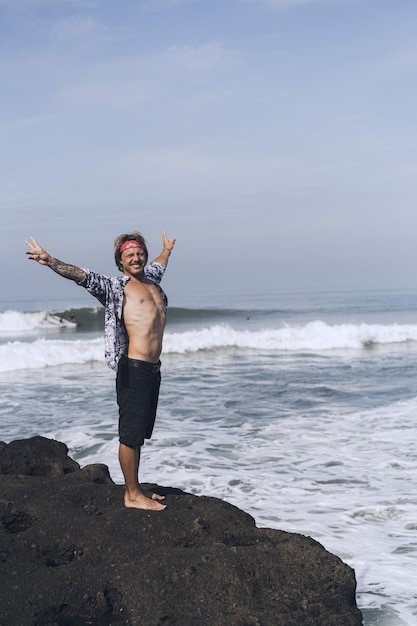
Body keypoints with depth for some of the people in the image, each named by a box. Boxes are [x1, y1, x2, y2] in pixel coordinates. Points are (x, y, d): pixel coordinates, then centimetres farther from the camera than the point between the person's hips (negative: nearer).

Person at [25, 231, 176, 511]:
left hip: (153, 369, 7)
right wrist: (50, 261, -30)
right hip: (134, 369, -7)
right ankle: (132, 495, 5)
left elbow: (159, 265, 41)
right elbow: (83, 276, -16)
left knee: (140, 433, 14)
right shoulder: (115, 286, -2)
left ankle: (136, 488, 22)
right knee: (131, 433, -2)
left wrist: (167, 249, 59)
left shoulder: (151, 280, 18)